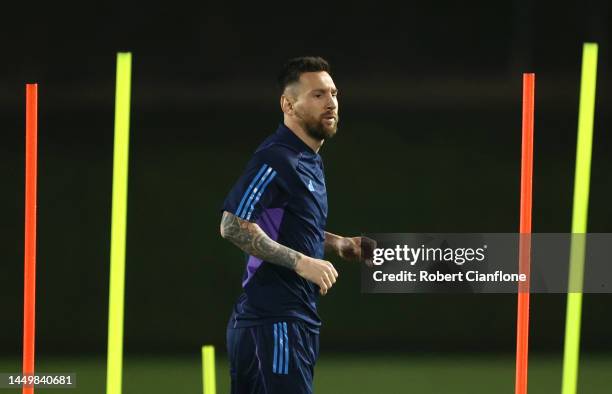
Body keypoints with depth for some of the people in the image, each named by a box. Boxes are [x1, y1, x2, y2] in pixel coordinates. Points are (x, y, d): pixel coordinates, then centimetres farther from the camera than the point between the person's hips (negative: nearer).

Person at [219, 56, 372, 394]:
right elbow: (233, 226, -21)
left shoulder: (309, 161, 18)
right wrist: (300, 262, -22)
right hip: (273, 323, -10)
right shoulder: (275, 159, -14)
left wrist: (340, 244, 14)